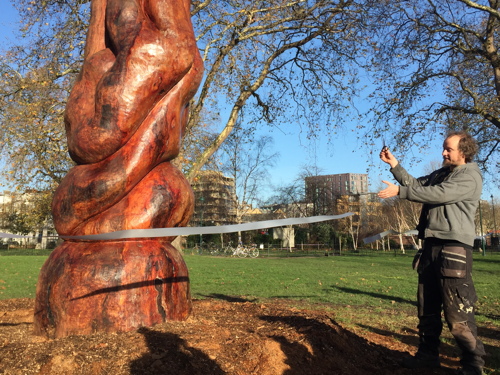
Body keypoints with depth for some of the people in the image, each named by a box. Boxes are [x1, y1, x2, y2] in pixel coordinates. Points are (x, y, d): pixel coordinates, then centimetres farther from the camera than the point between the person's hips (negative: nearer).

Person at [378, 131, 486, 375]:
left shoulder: (470, 176, -6)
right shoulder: (440, 174, 19)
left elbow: (438, 194, -19)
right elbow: (416, 185, 12)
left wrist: (399, 191, -17)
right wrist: (394, 165, 3)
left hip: (453, 249, -8)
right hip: (431, 246, 8)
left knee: (457, 312, -5)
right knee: (427, 307, 14)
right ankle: (428, 354, 25)